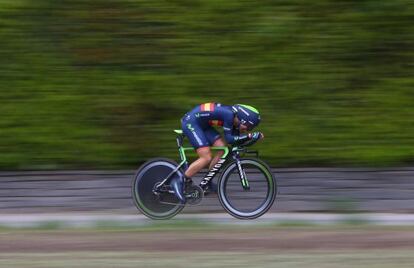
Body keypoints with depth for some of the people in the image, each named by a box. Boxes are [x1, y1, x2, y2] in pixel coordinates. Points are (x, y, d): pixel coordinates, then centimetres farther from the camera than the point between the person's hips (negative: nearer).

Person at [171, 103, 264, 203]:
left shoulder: (234, 117, 4)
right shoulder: (229, 114, -24)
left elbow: (235, 139, 7)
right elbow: (229, 139, -24)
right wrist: (249, 136, -25)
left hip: (202, 125, 10)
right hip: (190, 122, -10)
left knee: (223, 149, 0)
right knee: (206, 158, -15)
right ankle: (179, 182, -8)